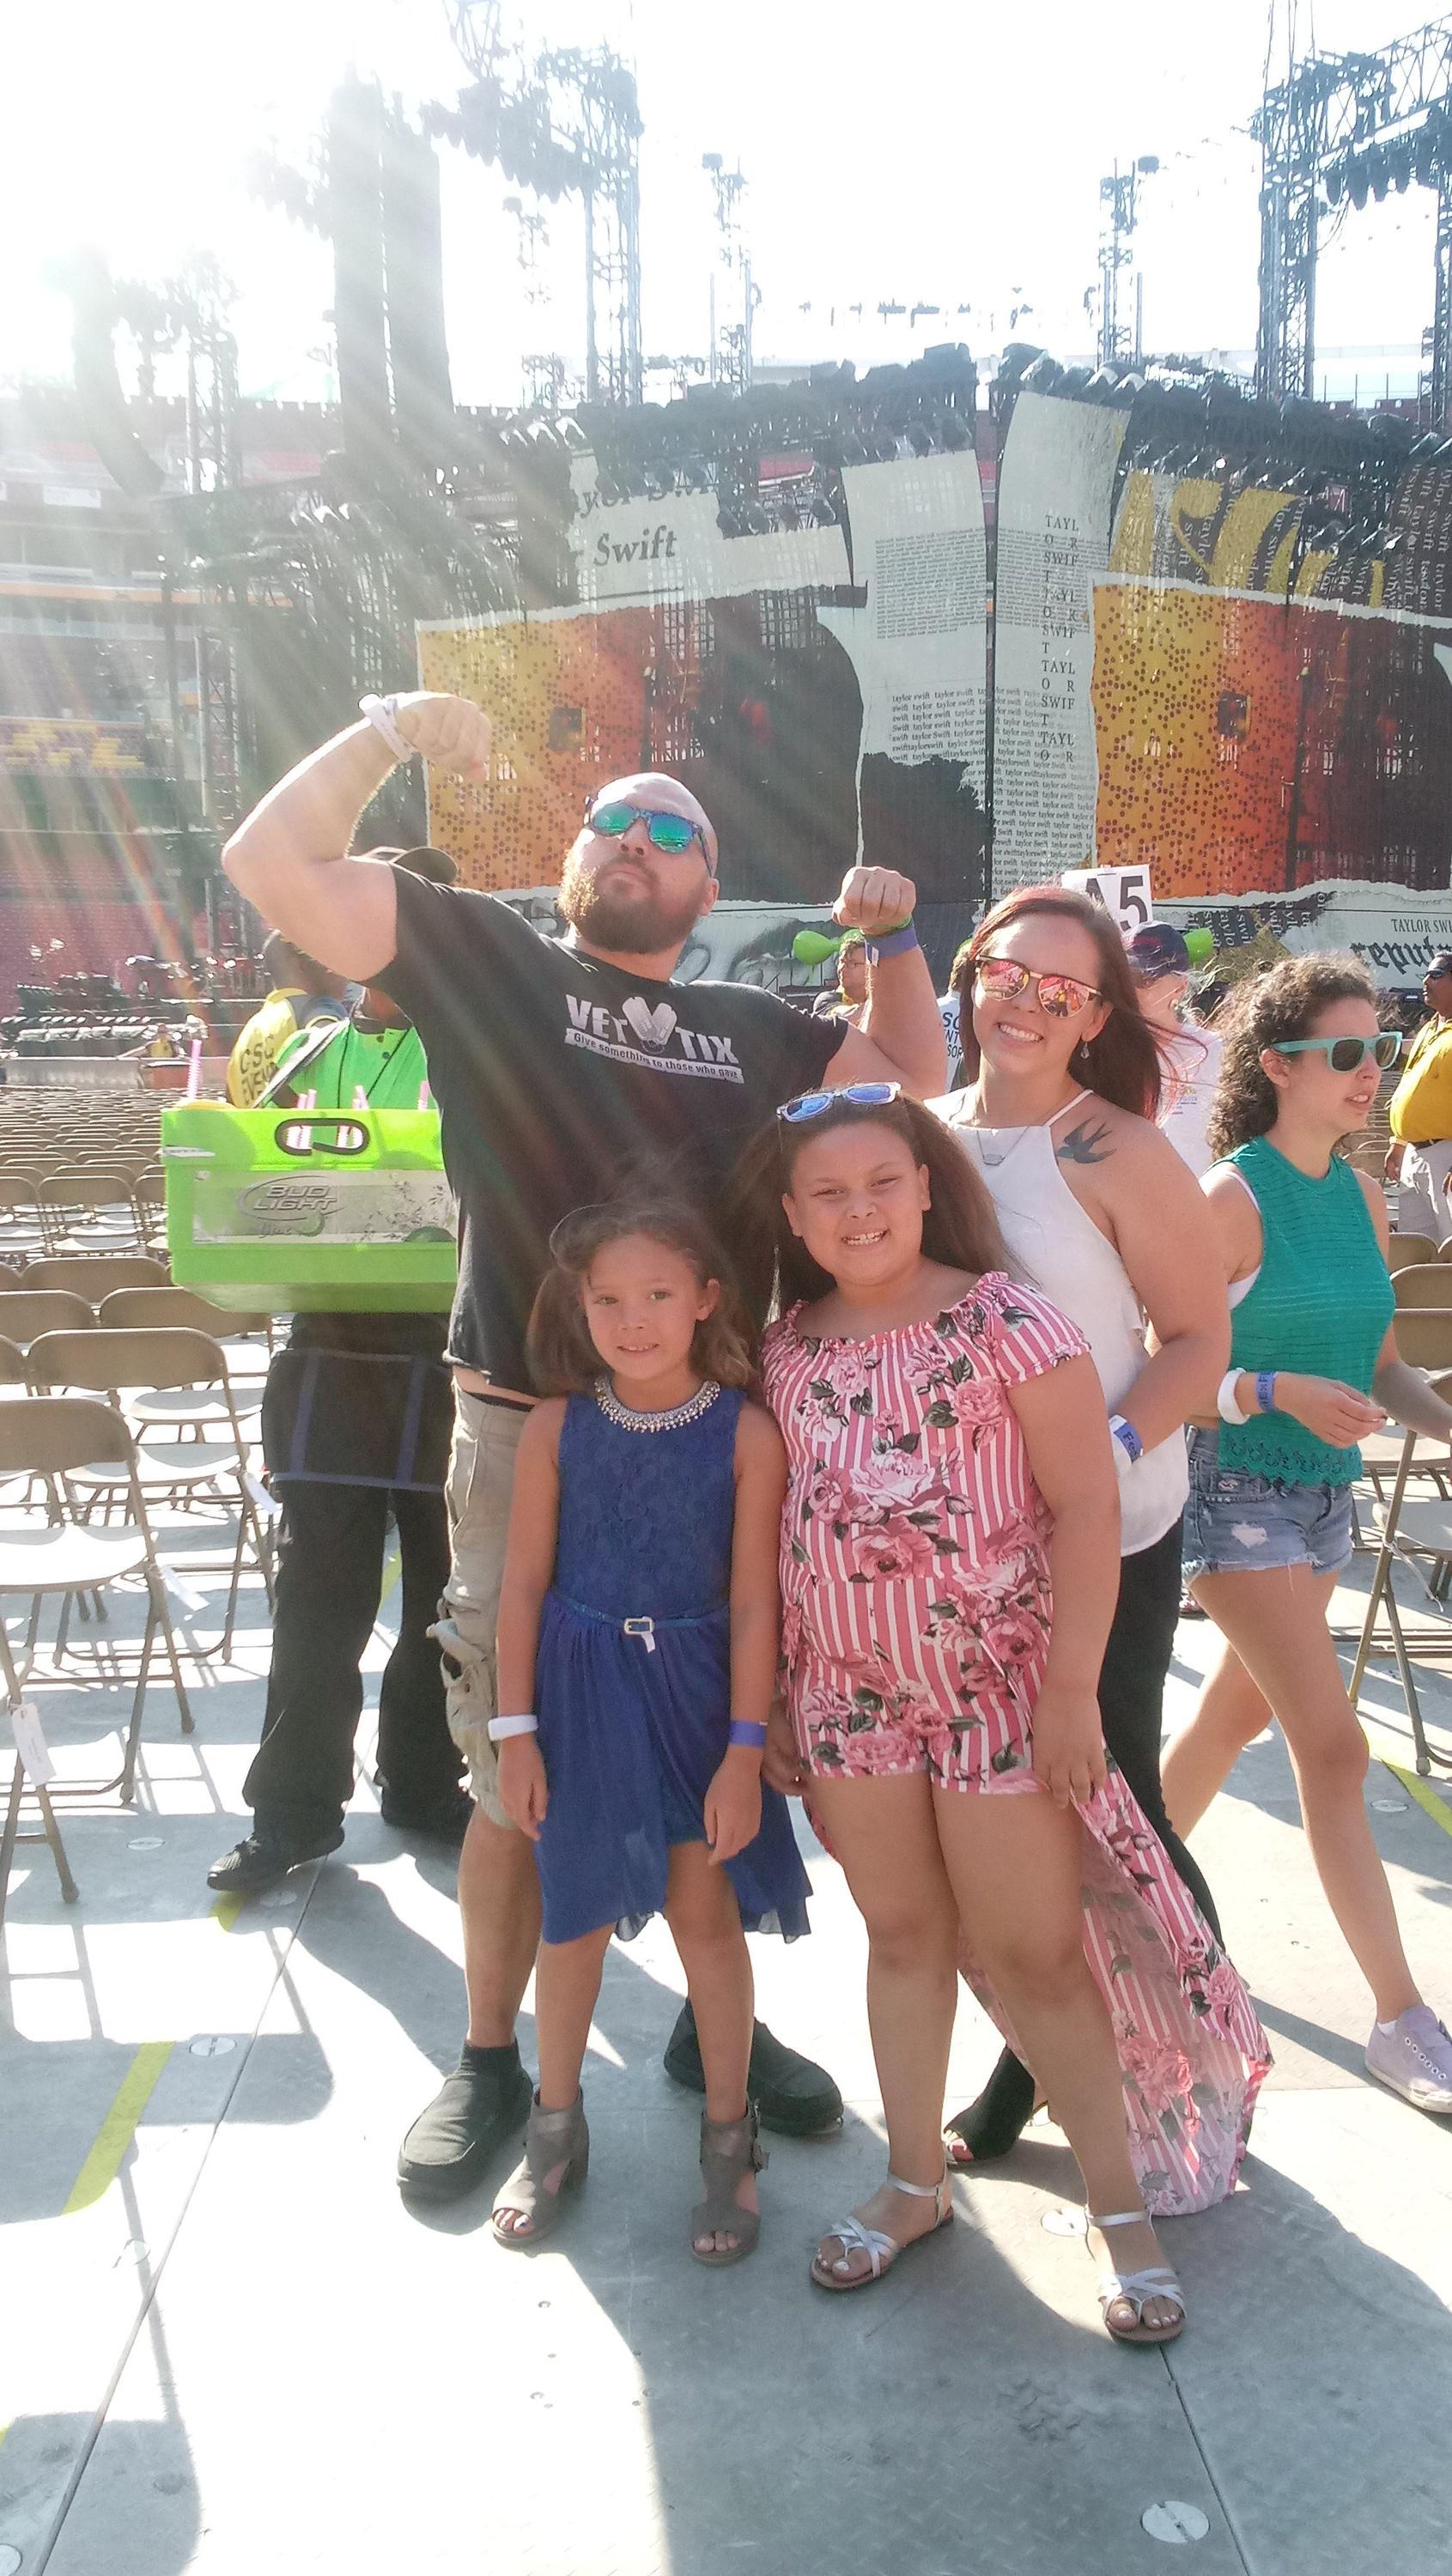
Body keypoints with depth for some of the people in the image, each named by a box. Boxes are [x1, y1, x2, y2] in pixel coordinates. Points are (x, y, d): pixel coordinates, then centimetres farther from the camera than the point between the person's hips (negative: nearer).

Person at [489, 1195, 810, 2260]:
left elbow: (752, 1603, -10)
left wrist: (745, 1750, -10)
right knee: (575, 1917, 15)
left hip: (696, 1693, -1)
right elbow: (525, 1583, -2)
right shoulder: (558, 1426, -7)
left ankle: (729, 2141, 31)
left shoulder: (746, 1433, -12)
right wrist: (516, 1732, -2)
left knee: (706, 1917, 10)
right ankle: (556, 2132, 35)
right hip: (585, 1692, 2)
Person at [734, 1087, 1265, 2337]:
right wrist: (767, 1699, 7)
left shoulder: (1006, 1320, -11)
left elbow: (1086, 1505, -12)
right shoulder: (787, 1351, 2)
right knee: (903, 1934, 15)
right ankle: (917, 2181, 31)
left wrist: (1073, 1686, -15)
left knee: (1034, 1952, 2)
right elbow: (768, 1522, 7)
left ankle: (1123, 2205, 21)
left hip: (999, 1683, -4)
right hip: (849, 1690, 4)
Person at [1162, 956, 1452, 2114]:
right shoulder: (1233, 1196, -15)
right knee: (1333, 1746, -8)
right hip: (1242, 1494, -8)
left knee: (1239, 1711, 19)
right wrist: (1279, 1392, -29)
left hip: (1326, 1495, 8)